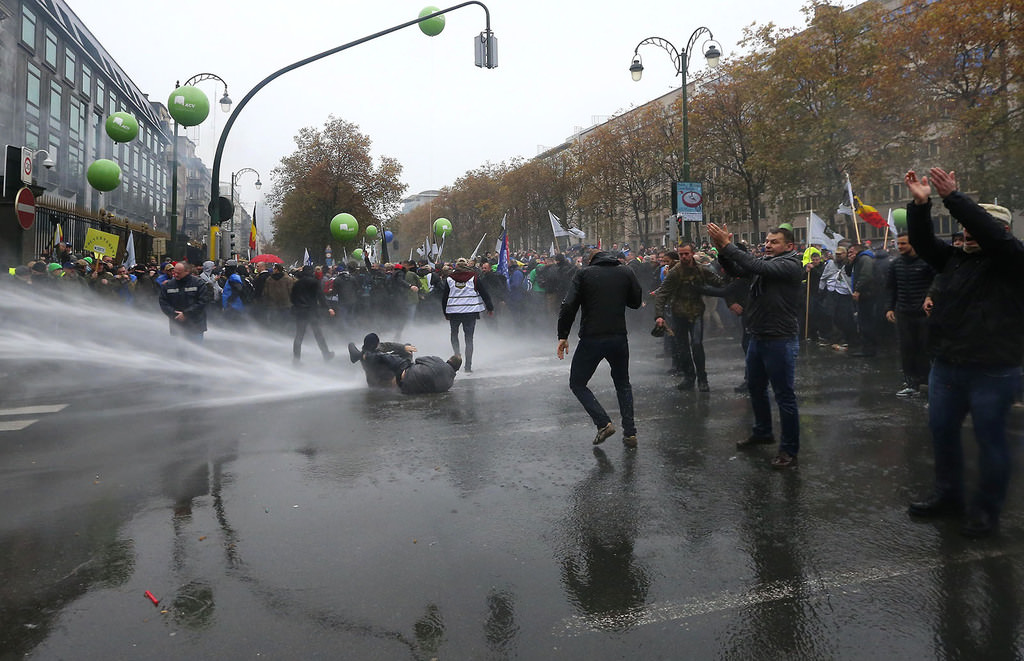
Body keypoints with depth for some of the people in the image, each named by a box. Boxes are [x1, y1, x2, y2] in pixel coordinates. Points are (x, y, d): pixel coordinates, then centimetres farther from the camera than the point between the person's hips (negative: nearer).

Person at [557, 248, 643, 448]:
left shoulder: (583, 274, -1)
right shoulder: (626, 273, 7)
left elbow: (568, 306, -11)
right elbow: (637, 302, 13)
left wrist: (563, 336, -5)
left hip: (591, 339, -3)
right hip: (619, 338, 3)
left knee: (577, 383, 12)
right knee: (623, 384, 21)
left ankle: (604, 423, -4)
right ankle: (629, 432, 13)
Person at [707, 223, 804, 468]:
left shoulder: (791, 265, -13)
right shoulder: (764, 261, 10)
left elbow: (758, 267, -27)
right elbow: (735, 269, -1)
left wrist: (727, 246, -27)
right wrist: (722, 250, -19)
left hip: (780, 340, -8)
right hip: (757, 337, 8)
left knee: (784, 395, -1)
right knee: (755, 388, 21)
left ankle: (789, 450, 9)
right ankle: (762, 432, 41)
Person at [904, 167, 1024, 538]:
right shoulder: (956, 260, 11)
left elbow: (991, 235, -24)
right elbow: (922, 242, 2)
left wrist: (952, 197, -29)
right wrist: (920, 204, -14)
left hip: (993, 373, -6)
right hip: (946, 367, 7)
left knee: (990, 440, 5)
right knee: (942, 432, 15)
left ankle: (987, 510, 19)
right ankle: (948, 495, 32)